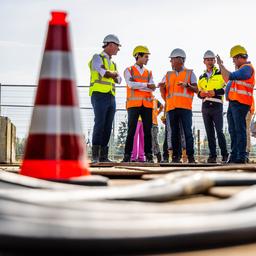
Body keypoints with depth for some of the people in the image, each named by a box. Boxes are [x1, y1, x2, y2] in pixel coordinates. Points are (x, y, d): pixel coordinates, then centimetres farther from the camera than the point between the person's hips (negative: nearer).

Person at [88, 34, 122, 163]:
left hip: (111, 98, 7)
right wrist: (112, 73, -4)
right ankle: (95, 156, -17)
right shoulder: (98, 58, 3)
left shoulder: (113, 63, 25)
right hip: (99, 95, -7)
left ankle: (103, 156, 2)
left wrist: (113, 74, -6)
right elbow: (100, 70, -17)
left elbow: (118, 79, 13)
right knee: (99, 124, -15)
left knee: (108, 127, 1)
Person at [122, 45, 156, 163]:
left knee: (147, 130, 1)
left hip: (147, 104, 3)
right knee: (131, 130, -6)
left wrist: (137, 86, -8)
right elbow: (131, 84, -11)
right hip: (133, 104, -3)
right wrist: (146, 85, -11)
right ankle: (127, 155, -3)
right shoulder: (129, 70, 8)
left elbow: (152, 88, 2)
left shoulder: (148, 73, 18)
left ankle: (148, 155, 3)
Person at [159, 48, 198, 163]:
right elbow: (163, 93, 19)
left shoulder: (190, 73, 10)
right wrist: (161, 87, -2)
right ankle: (176, 156, 5)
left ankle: (190, 156, -5)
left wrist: (187, 85, -13)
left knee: (188, 131, -8)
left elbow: (196, 89, 5)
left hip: (185, 107, -3)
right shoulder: (168, 75, 19)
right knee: (174, 133, 3)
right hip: (171, 107, 3)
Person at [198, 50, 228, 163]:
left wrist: (215, 92, -17)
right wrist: (200, 94, -1)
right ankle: (212, 155, 8)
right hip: (205, 106, 5)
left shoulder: (221, 73, 4)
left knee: (219, 131, -10)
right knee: (209, 132, 5)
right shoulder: (202, 77, 19)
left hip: (217, 106, -5)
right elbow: (199, 92, 23)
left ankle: (224, 154, -2)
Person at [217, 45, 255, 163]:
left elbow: (230, 76, -17)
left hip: (240, 104, -10)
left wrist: (221, 65, -7)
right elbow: (227, 79, 28)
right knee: (233, 131, 11)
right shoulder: (241, 69, 22)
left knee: (240, 130, -9)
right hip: (233, 103, 10)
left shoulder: (247, 68, -9)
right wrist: (221, 66, 23)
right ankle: (234, 156, 15)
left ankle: (241, 157, -8)